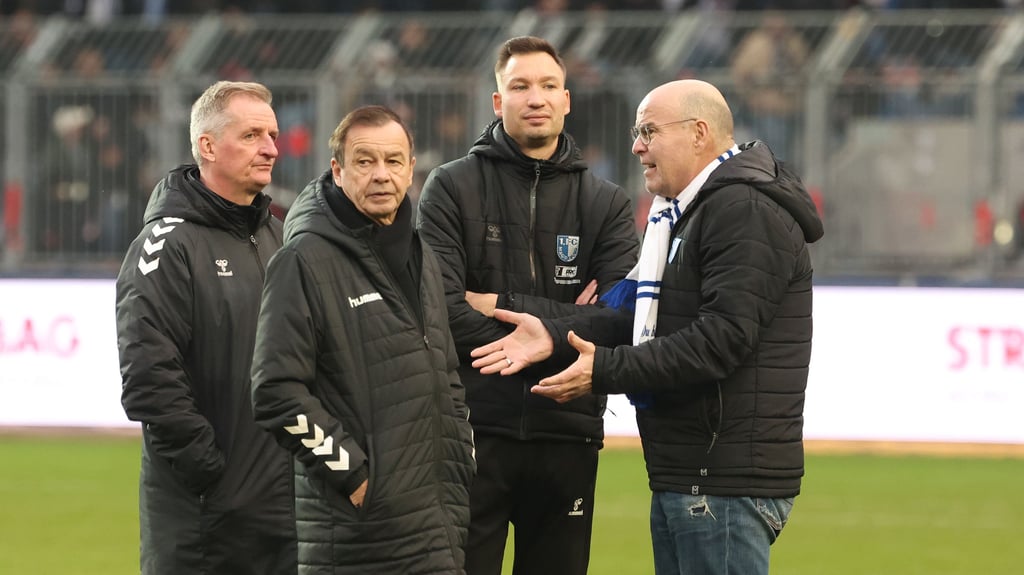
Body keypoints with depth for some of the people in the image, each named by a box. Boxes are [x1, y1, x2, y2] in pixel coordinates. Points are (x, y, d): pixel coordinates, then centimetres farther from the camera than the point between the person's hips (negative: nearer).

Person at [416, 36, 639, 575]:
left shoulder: (606, 203, 9)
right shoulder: (452, 187, 2)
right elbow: (441, 309, -11)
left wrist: (505, 306, -10)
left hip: (567, 436, 2)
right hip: (474, 429, -2)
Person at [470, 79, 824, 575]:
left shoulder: (748, 213, -14)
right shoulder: (683, 215, 22)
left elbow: (720, 337, -23)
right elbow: (640, 314, 18)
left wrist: (608, 369, -21)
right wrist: (555, 334, 4)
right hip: (682, 478, 11)